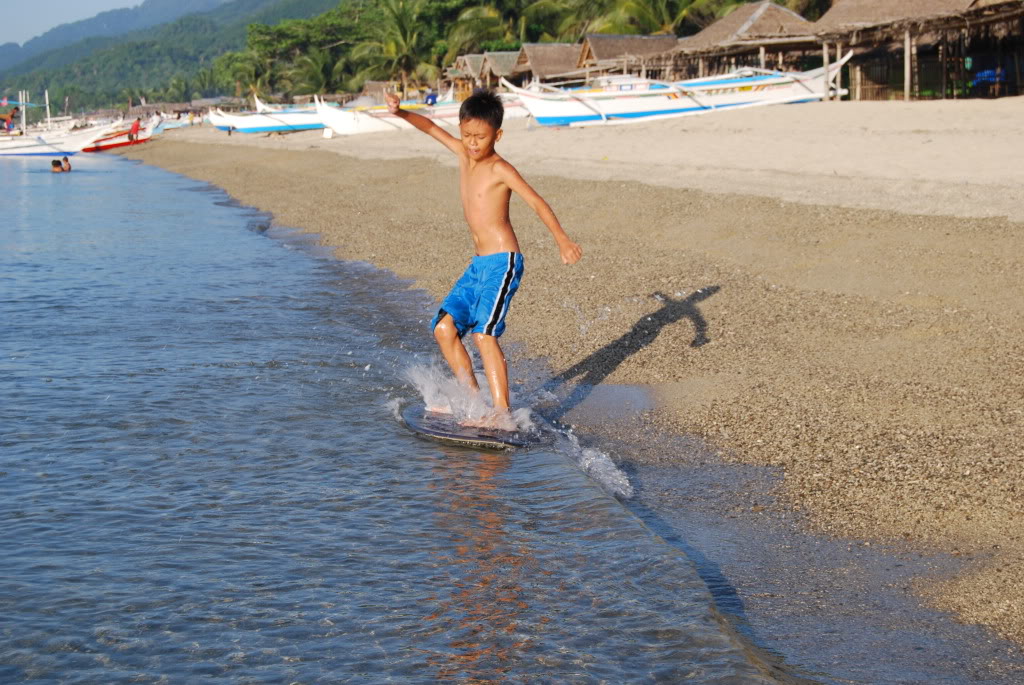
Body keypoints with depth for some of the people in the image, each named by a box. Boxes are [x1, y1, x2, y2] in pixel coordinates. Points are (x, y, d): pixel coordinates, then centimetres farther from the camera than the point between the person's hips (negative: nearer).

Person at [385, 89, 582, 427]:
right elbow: (431, 128, 19)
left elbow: (536, 202, -19)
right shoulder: (464, 154, 10)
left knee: (483, 333, -18)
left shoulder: (500, 169, -11)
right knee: (444, 328, 2)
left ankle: (503, 415, -20)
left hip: (503, 262, -8)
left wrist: (562, 240, -30)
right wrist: (400, 112, 3)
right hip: (478, 265, 8)